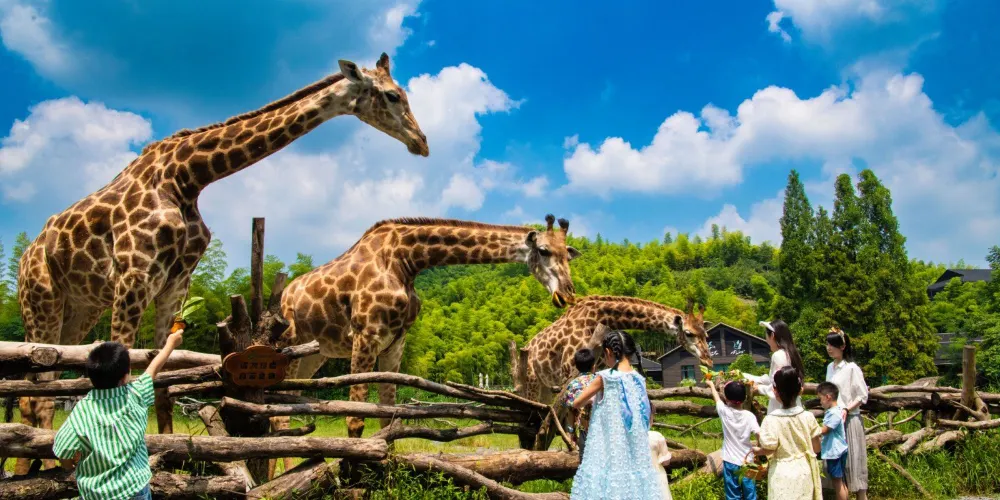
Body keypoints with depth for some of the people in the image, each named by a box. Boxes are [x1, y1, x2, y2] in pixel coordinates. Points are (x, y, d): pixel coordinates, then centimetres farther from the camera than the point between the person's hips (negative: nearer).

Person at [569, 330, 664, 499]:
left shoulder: (605, 377, -9)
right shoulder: (639, 379, 5)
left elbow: (576, 404, -1)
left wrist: (591, 399, 18)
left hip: (608, 448, -5)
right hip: (635, 450, 5)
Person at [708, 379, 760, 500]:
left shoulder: (725, 412, -11)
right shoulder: (749, 416, -12)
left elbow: (716, 397, 8)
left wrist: (711, 385, 26)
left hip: (730, 462, 0)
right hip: (747, 462, 0)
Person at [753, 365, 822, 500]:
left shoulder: (771, 419, -18)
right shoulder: (808, 417, -7)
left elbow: (769, 449, -14)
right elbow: (816, 448, 1)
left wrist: (755, 450, 6)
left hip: (782, 474, -3)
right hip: (804, 471, 3)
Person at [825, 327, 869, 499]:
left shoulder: (852, 368, -11)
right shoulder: (830, 367, 9)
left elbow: (862, 396, -10)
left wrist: (846, 409, -21)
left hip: (849, 419, -7)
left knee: (852, 459, -1)